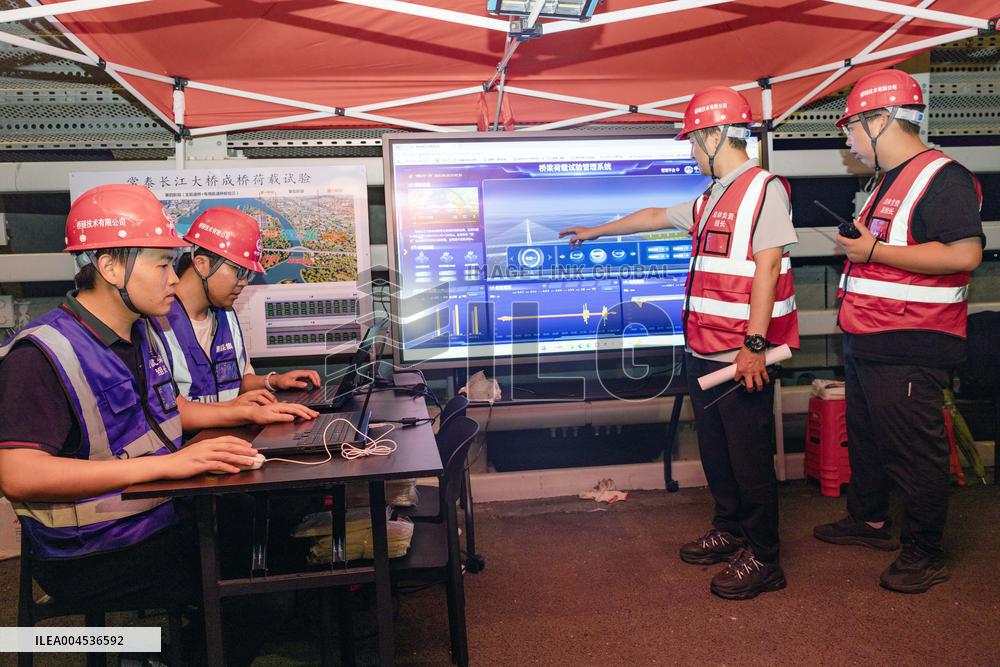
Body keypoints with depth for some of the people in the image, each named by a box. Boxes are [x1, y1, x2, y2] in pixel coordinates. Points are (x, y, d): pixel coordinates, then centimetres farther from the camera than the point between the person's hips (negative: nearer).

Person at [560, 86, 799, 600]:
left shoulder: (764, 189, -10)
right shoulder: (711, 199, 18)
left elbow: (767, 268, -18)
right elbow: (656, 216, 32)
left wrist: (754, 344, -22)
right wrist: (595, 232, 41)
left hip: (742, 355, -9)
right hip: (704, 351, 9)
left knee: (749, 454, 0)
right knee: (714, 447, 17)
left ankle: (762, 559, 13)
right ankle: (729, 530, 33)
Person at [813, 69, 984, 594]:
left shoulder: (941, 176, -15)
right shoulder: (888, 181, 17)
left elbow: (964, 254, -26)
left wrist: (874, 250, -22)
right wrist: (858, 243, 12)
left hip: (910, 352, -10)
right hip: (866, 345, 10)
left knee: (914, 452, 1)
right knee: (865, 437, 21)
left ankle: (925, 551, 17)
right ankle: (870, 520, 38)